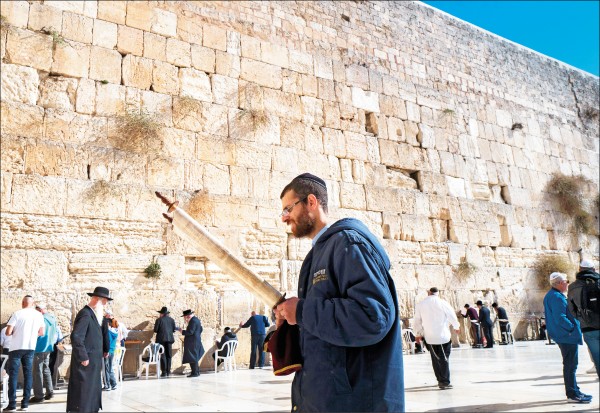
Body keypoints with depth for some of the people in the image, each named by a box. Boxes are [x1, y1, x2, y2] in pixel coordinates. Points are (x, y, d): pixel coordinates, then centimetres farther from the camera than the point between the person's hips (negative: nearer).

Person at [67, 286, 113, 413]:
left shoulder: (93, 315, 14)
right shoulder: (85, 314, -17)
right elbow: (76, 337, -27)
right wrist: (83, 358, -22)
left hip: (93, 363, 10)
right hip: (85, 364, -10)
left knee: (92, 395, 16)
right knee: (83, 395, -3)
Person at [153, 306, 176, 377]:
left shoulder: (159, 320, -5)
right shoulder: (172, 320, 5)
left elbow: (155, 330, -7)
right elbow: (173, 330, 7)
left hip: (161, 339, -3)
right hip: (169, 339, 3)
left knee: (163, 356, 0)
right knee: (169, 355, 10)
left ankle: (164, 372, -1)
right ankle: (168, 371, 10)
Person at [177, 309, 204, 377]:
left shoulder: (193, 321, -17)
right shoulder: (197, 319, 14)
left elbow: (190, 332, -22)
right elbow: (200, 330, 21)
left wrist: (182, 332, -9)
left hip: (192, 342, -11)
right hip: (197, 340, 11)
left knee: (192, 357, -5)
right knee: (194, 357, 16)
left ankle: (194, 372, -3)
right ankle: (197, 371, 21)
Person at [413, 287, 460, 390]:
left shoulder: (420, 305, -2)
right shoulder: (443, 303, -8)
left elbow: (417, 321, 6)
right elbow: (452, 317, 1)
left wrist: (419, 333, 21)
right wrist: (457, 327, 20)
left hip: (430, 337, 2)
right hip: (444, 335, -2)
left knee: (436, 359, 13)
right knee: (444, 359, 4)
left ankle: (440, 380, 19)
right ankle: (445, 382, 2)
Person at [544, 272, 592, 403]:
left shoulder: (550, 295, 15)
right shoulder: (557, 297, -20)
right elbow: (560, 318, -27)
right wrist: (572, 327, -15)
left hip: (563, 335, 11)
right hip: (567, 336, -11)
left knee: (570, 364, 17)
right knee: (570, 365, -4)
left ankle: (574, 391, 26)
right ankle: (572, 394, 2)